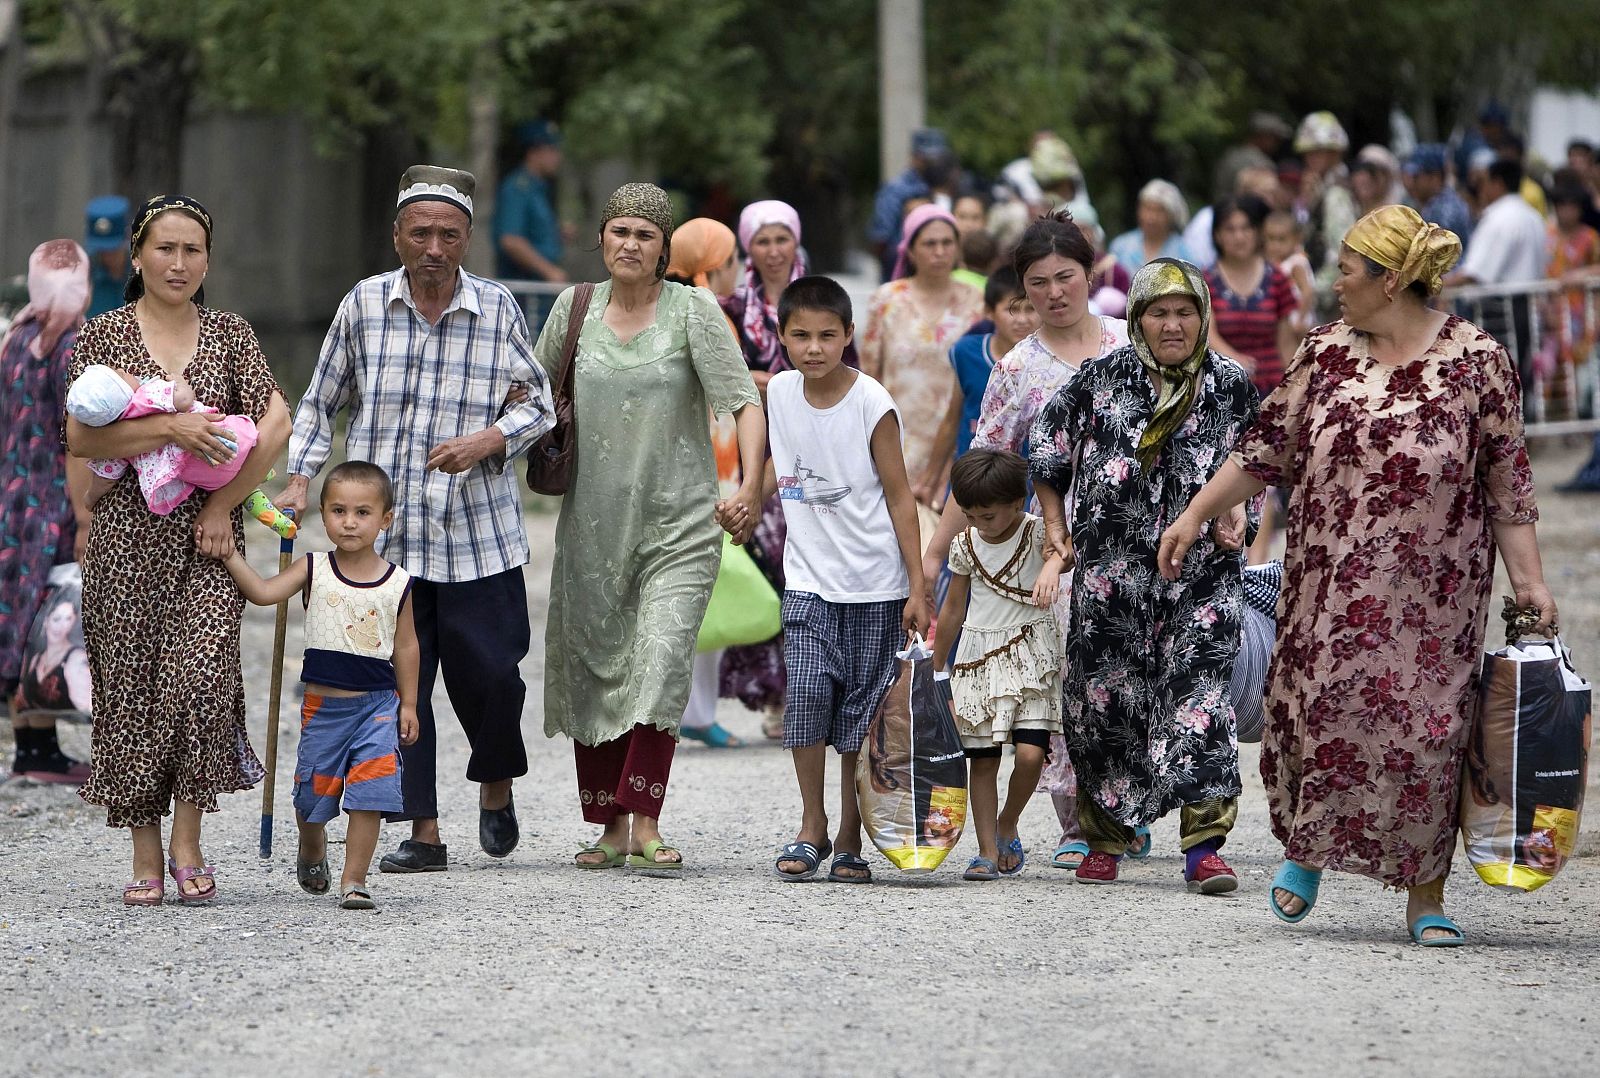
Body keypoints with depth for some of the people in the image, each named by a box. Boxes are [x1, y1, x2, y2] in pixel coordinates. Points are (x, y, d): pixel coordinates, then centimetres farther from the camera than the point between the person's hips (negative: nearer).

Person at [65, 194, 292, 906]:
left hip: (208, 534, 0)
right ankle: (146, 855, 9)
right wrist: (169, 428, -20)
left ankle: (187, 841, -3)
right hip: (129, 534, 0)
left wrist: (223, 504, -9)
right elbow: (79, 438, -8)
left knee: (201, 674, -16)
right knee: (132, 688, 0)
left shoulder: (230, 335, 8)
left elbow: (276, 425, -1)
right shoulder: (103, 335, 3)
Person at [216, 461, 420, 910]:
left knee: (369, 794, -9)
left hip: (377, 704, -1)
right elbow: (263, 592, -12)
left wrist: (408, 704, 7)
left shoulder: (397, 583, 0)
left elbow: (405, 646, 7)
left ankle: (354, 880, 0)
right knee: (314, 790, 11)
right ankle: (311, 851, 42)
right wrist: (229, 555, -22)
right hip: (323, 703, 1)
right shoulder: (314, 570, -1)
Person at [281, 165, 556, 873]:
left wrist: (489, 441, -9)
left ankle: (496, 787, 27)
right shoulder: (363, 304, 3)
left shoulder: (496, 309, 2)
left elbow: (539, 403, 10)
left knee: (488, 672, -3)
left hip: (476, 530, -1)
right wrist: (298, 480, 2)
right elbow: (321, 402, 14)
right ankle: (423, 833, 6)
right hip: (383, 532, 1)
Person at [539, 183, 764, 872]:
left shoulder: (693, 310, -4)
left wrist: (750, 486, -21)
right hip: (593, 523, 4)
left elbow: (744, 402, -10)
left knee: (662, 661, -16)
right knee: (592, 669, 5)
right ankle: (610, 827, 16)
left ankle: (645, 824, -12)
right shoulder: (575, 308, 5)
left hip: (678, 524, -4)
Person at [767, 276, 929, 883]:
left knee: (861, 713, 1)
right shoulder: (781, 391, 1)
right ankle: (811, 826, -1)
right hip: (809, 580, 3)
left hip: (874, 584, -2)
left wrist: (917, 589, -8)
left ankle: (850, 839, 12)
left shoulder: (872, 404, -10)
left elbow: (900, 499, -7)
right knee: (807, 692, -14)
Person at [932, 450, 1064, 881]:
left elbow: (1061, 547, -31)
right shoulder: (966, 545, 4)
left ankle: (1007, 824, 12)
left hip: (1030, 652, -3)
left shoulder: (1037, 532, -7)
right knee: (982, 760, 0)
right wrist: (935, 667, 20)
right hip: (978, 655, 3)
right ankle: (988, 852, 5)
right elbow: (953, 609, 14)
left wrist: (1051, 567, -55)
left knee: (1030, 753, -14)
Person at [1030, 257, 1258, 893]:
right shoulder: (1103, 378, 3)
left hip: (1200, 573, -1)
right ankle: (1104, 841, 19)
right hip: (1111, 572, 1)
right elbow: (1049, 448, 12)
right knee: (1105, 699, 5)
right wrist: (1055, 527, 9)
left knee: (1200, 698, -11)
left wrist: (1235, 518, -3)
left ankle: (1203, 846, -13)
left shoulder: (1231, 387, 4)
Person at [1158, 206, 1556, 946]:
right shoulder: (1325, 353, 5)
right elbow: (1266, 447, 11)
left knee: (1425, 730, -2)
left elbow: (1507, 483, -3)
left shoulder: (1477, 362, -5)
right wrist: (1195, 516, 9)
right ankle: (1307, 848, 27)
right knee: (1316, 715, 2)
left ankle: (1425, 894, 10)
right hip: (1329, 586, 3)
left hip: (1431, 594, -3)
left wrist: (1528, 580, -7)